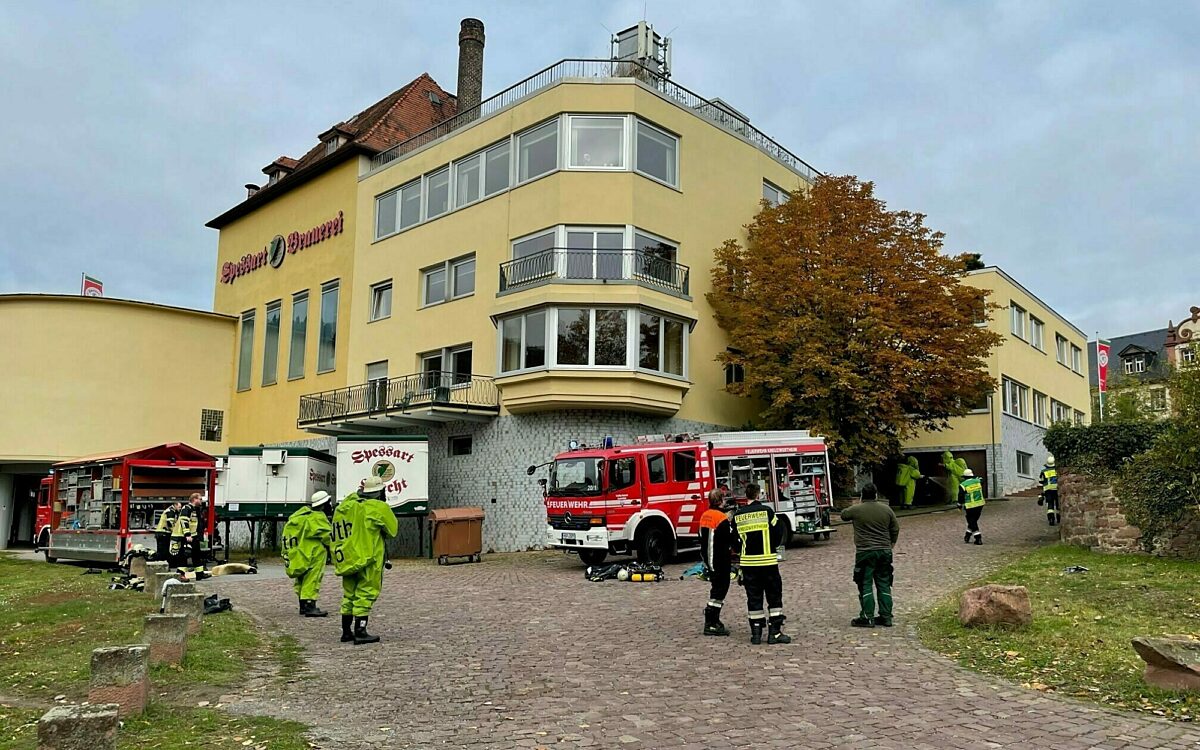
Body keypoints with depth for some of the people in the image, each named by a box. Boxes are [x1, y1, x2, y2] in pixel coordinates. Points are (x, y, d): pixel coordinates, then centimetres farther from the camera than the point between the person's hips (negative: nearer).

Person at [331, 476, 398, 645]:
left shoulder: (346, 504, 9)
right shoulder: (379, 507, -10)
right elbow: (392, 530, 0)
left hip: (346, 559, 7)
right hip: (368, 559, -7)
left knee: (349, 594, 15)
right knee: (365, 594, -3)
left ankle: (346, 632, 23)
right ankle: (360, 632, -6)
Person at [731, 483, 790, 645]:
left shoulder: (738, 515, 1)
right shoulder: (766, 511, -7)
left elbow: (734, 539, 7)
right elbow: (778, 533, -3)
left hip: (748, 562, 3)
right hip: (768, 560, -3)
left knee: (753, 598, 9)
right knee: (774, 596, 6)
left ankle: (756, 633, 9)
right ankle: (775, 632, 5)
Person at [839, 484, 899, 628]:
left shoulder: (856, 510, -7)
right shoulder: (886, 509, 3)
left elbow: (843, 515, 13)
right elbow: (895, 528, 11)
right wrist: (891, 544, 26)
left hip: (865, 552, -4)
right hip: (884, 551, 4)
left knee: (865, 585, 1)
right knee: (884, 585, 11)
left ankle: (867, 618, 0)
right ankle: (886, 617, 14)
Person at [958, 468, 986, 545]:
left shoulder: (963, 485, -11)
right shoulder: (978, 481, 1)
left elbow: (961, 497, -6)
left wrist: (960, 505, 8)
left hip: (970, 506, -5)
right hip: (980, 504, 5)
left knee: (972, 522, 5)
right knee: (973, 520, 17)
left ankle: (978, 538, -3)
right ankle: (967, 536, 28)